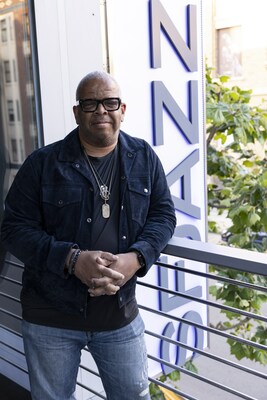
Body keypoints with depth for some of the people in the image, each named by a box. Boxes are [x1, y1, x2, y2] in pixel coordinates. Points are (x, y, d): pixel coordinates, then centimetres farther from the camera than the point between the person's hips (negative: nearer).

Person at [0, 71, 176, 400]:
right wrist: (72, 258, -25)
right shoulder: (42, 163, -8)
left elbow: (164, 215, 1)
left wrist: (135, 258, -19)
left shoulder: (144, 158, 0)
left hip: (121, 314, 2)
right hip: (50, 317, -1)